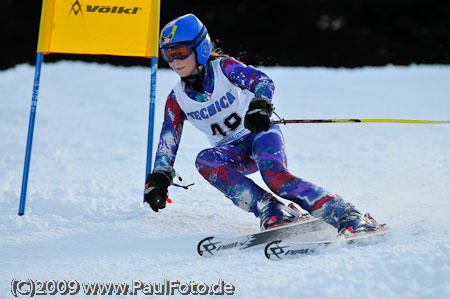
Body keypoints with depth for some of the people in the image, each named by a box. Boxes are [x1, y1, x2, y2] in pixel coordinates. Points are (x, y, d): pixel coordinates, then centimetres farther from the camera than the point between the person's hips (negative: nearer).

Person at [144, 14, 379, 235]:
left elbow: (263, 81, -25)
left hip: (260, 134, -4)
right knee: (205, 160, -31)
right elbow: (167, 143, 5)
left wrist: (259, 107, -46)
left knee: (273, 173, -36)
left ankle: (345, 215, -38)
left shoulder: (224, 68, -10)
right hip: (233, 153, 4)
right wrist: (158, 178, -8)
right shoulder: (176, 99, 1)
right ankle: (273, 211, -38)